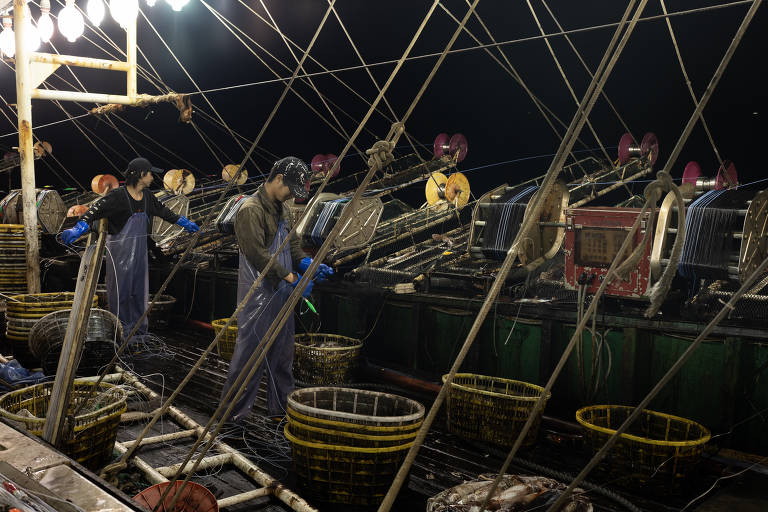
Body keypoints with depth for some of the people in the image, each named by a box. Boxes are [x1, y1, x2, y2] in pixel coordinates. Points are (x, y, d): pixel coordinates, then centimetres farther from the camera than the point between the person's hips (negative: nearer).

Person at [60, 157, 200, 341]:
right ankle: (121, 329, 13)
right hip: (120, 250, -7)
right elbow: (96, 209, -23)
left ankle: (138, 327, 25)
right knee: (121, 288, 0)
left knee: (140, 288, 13)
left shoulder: (147, 196, 7)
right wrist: (78, 229, -37)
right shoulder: (118, 195, -15)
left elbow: (162, 210, 23)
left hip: (139, 250, 7)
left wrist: (183, 222, 32)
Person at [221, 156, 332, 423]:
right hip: (258, 295, -9)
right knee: (250, 352, -4)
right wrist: (291, 278, -20)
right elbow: (258, 255, -21)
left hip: (281, 293, 9)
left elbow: (292, 246, 19)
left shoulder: (283, 210, 15)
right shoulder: (251, 209, -14)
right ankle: (233, 412, 7)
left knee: (283, 352, 15)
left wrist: (310, 265, 0)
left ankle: (281, 407, 27)